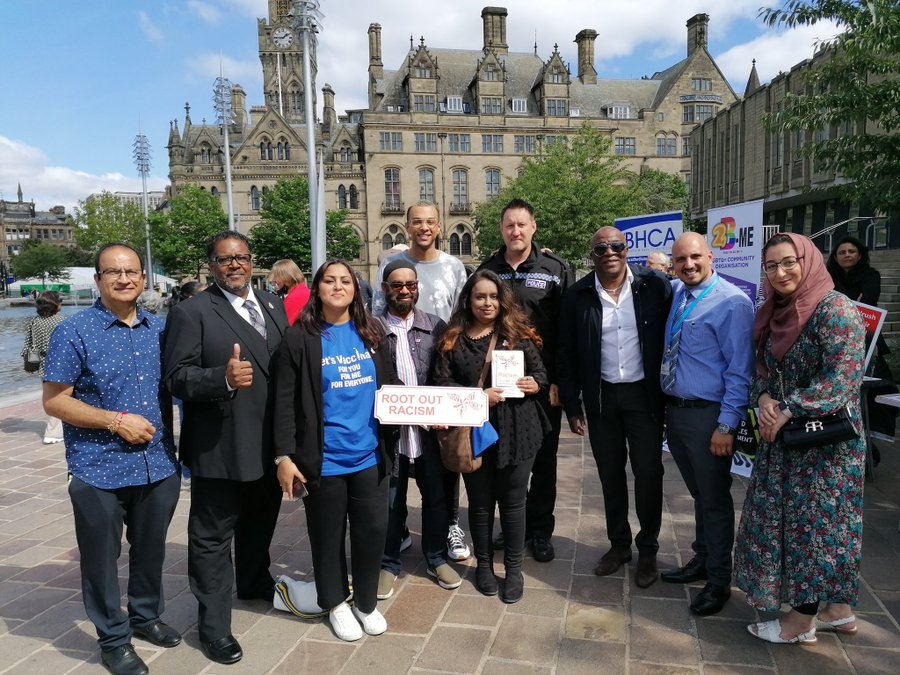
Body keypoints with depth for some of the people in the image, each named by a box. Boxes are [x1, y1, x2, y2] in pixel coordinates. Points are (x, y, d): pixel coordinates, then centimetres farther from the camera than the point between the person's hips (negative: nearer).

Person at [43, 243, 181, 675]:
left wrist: (168, 443, 10)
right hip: (99, 471, -4)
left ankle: (146, 617, 41)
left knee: (151, 550, 19)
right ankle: (114, 639, 30)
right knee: (102, 558, 11)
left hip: (159, 466, 4)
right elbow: (54, 401, -11)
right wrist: (117, 421, -18)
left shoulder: (159, 330, 5)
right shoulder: (74, 332, -10)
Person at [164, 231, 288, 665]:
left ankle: (254, 583, 48)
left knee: (260, 523, 25)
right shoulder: (191, 312, -9)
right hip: (219, 447, -6)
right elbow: (177, 377, -15)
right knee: (213, 537, 7)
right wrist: (223, 378, -33)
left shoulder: (273, 305, 10)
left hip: (270, 443, 6)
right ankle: (213, 625, 21)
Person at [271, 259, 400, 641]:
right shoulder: (300, 338, -7)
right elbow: (284, 401, -8)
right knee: (328, 535, 13)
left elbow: (388, 385, 13)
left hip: (370, 455, 3)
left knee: (373, 531, 11)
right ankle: (336, 603, 36)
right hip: (324, 459, -3)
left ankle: (366, 602, 34)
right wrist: (284, 456, -12)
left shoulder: (371, 333, 5)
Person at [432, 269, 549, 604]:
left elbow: (540, 371, 10)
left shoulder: (518, 333, 4)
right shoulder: (452, 339, 1)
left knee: (512, 500, 9)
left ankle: (514, 568, 26)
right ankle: (483, 564, 33)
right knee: (480, 501, 13)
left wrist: (535, 384, -12)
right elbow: (442, 384, -4)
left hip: (516, 431, 0)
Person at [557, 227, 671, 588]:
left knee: (648, 473, 5)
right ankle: (618, 544, 30)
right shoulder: (578, 296, -2)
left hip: (644, 394, -2)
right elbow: (567, 354, 2)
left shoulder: (654, 285, -7)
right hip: (601, 396, 2)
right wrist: (573, 405, 0)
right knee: (610, 474, 13)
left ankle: (648, 549, 24)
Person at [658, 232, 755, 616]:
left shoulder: (733, 303, -16)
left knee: (714, 498, 8)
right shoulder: (675, 293, 5)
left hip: (707, 414, -7)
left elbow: (739, 371, -17)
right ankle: (702, 560, 41)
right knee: (698, 493, 22)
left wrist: (726, 426, -19)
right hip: (673, 410, 7)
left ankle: (719, 581, 26)